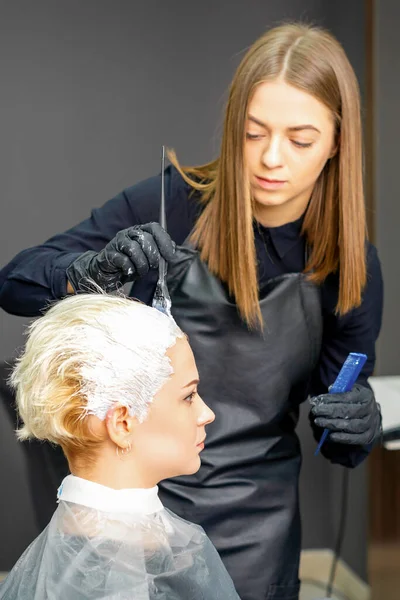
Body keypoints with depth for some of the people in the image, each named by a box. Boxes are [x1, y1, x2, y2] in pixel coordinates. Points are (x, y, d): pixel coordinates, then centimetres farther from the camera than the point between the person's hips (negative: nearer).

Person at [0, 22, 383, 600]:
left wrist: (359, 426, -22)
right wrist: (98, 271, -29)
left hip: (251, 529, 1)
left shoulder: (351, 264, -8)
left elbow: (341, 444, 2)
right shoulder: (172, 202, -13)